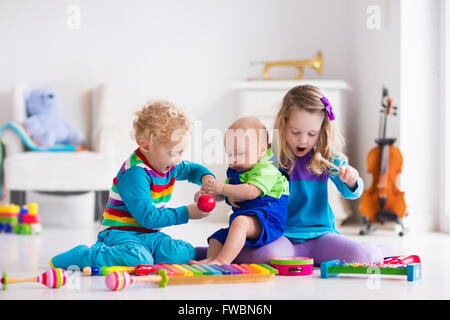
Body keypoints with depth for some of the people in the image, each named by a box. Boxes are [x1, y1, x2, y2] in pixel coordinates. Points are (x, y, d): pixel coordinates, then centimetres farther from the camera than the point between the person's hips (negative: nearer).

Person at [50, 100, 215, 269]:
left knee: (186, 253, -16)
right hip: (120, 234, -9)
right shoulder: (134, 173, -20)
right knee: (139, 259, -39)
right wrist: (186, 213, -18)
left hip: (148, 235, 9)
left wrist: (206, 177, 7)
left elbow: (191, 169, 32)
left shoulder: (169, 165, 9)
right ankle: (82, 255, -18)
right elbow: (147, 218, -23)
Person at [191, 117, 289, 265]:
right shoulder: (235, 172, 18)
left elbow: (252, 192, -26)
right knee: (216, 238, 7)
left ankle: (222, 261, -44)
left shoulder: (266, 169, -13)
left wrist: (222, 188, -26)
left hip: (267, 219, -10)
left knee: (240, 222, -36)